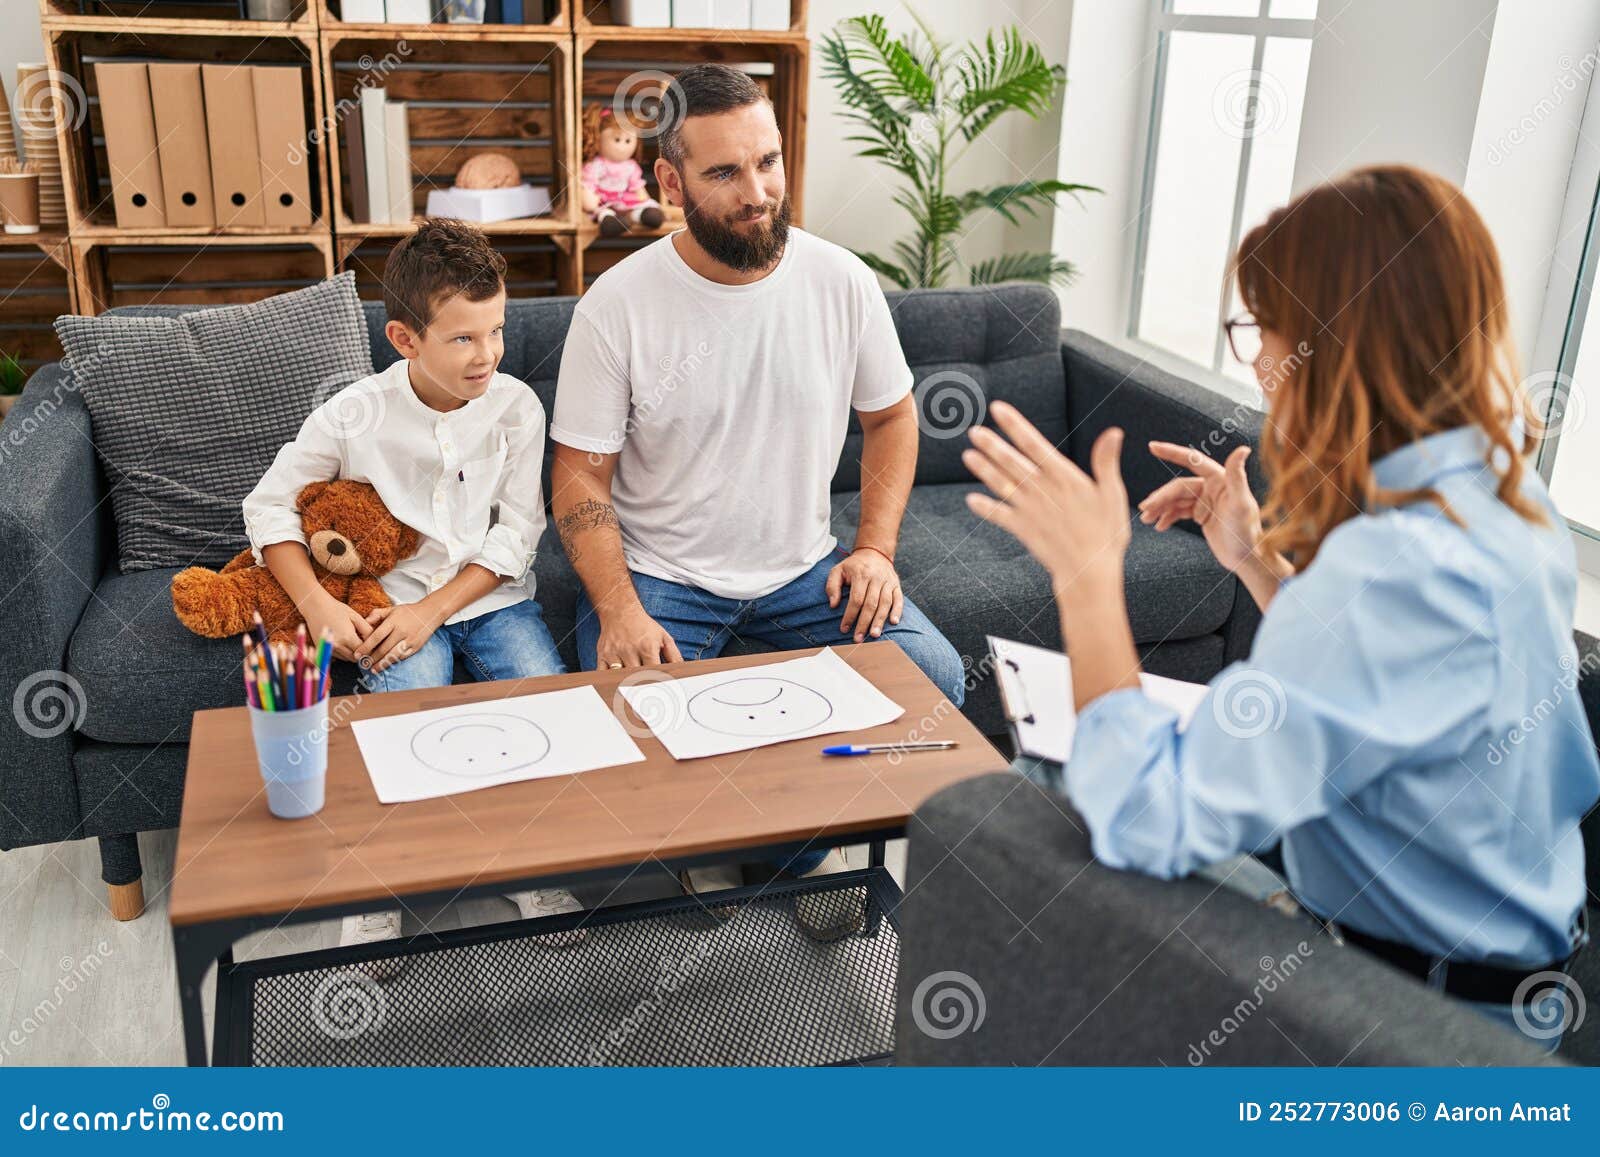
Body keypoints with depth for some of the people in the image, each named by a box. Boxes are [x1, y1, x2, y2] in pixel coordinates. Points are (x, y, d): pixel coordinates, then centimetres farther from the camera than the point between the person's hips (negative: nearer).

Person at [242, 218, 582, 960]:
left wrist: (432, 611, -14)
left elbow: (517, 532, -4)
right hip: (392, 601, -1)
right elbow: (269, 506, 1)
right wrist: (317, 606, -13)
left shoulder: (515, 406, -6)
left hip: (490, 595, 2)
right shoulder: (355, 415, -9)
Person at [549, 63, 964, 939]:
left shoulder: (841, 282, -5)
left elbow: (891, 416, 9)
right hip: (660, 574, -2)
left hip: (803, 567, 3)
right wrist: (618, 608, -23)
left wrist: (875, 547, -4)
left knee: (936, 676, -16)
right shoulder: (619, 305, -12)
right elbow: (580, 478, -8)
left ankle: (804, 843, 10)